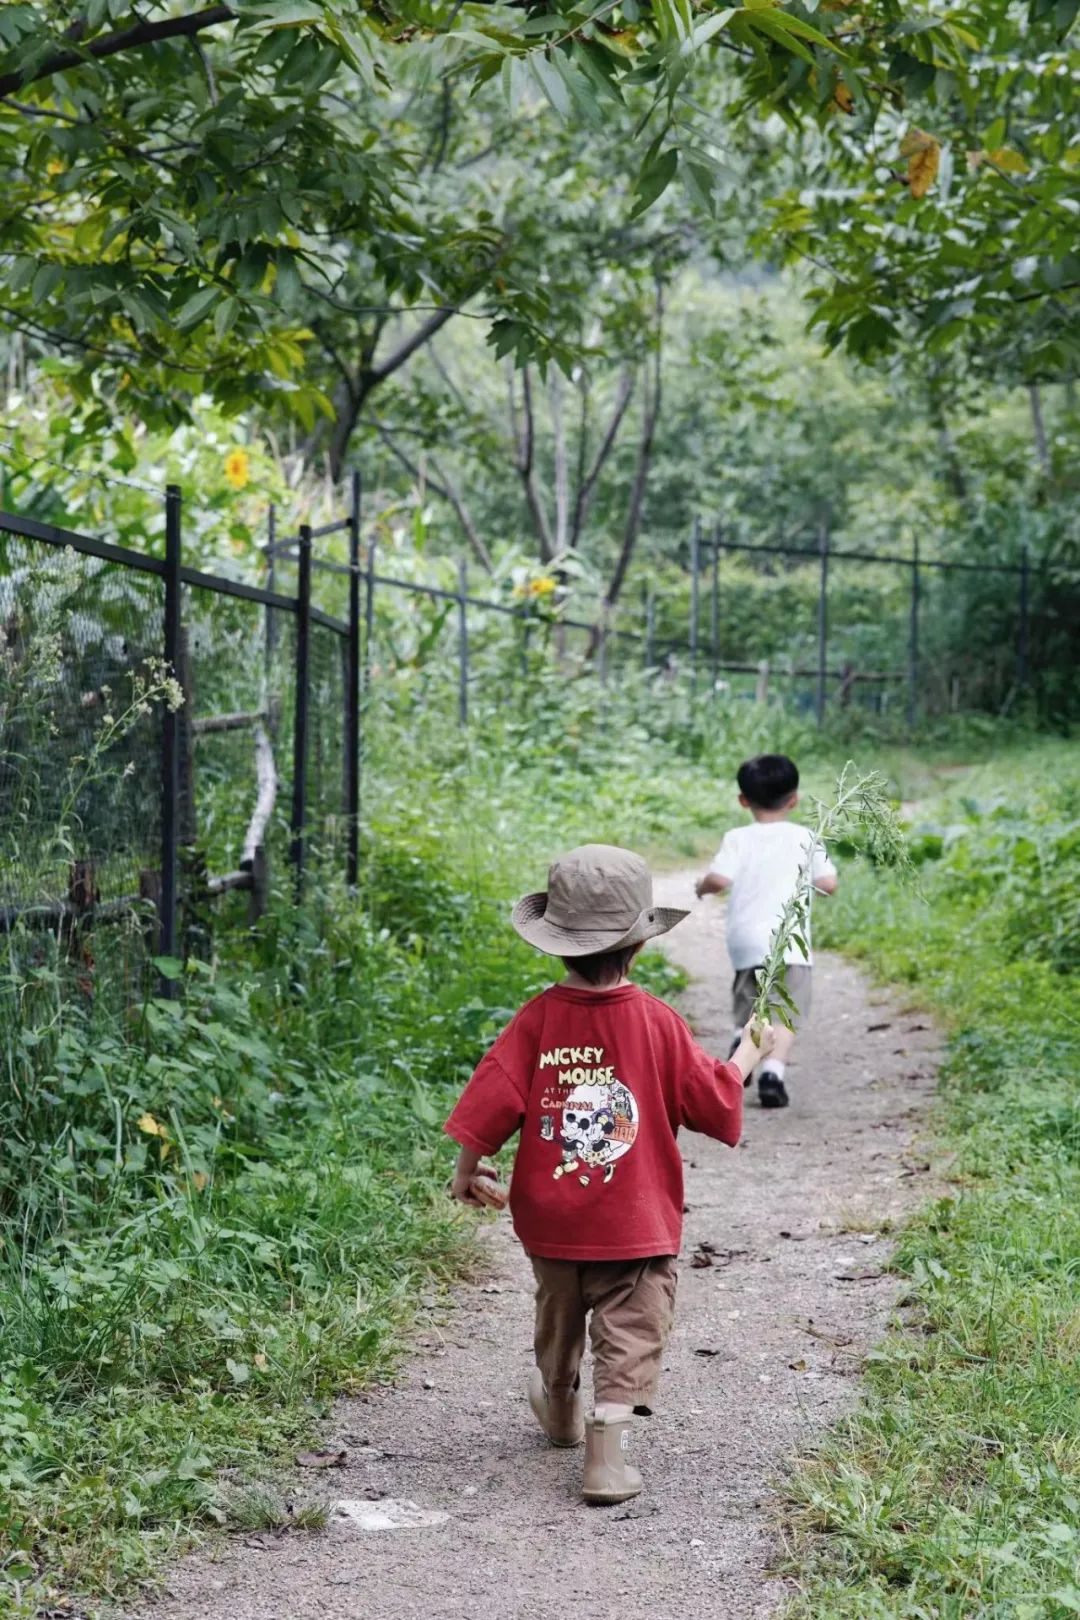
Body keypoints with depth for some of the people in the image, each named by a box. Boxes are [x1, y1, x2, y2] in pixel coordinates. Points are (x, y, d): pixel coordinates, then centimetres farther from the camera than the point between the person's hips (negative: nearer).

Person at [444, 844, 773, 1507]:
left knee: (559, 1315, 25)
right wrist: (746, 1056, 15)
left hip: (550, 1218, 3)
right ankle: (608, 1453, -12)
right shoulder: (657, 1022, -12)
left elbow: (495, 1098, -9)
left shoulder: (538, 1017, -9)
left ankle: (559, 1405, 48)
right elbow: (712, 1101, -4)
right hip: (635, 1224, -3)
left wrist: (466, 1170, 6)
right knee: (630, 1333, 0)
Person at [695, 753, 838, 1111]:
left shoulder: (737, 839, 2)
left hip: (745, 940, 1)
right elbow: (828, 883, 0)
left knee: (748, 1007, 19)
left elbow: (718, 880, -12)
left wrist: (702, 888, 9)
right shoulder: (805, 838, 4)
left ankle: (742, 1040, -9)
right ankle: (773, 1071, -23)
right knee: (785, 1014, -4)